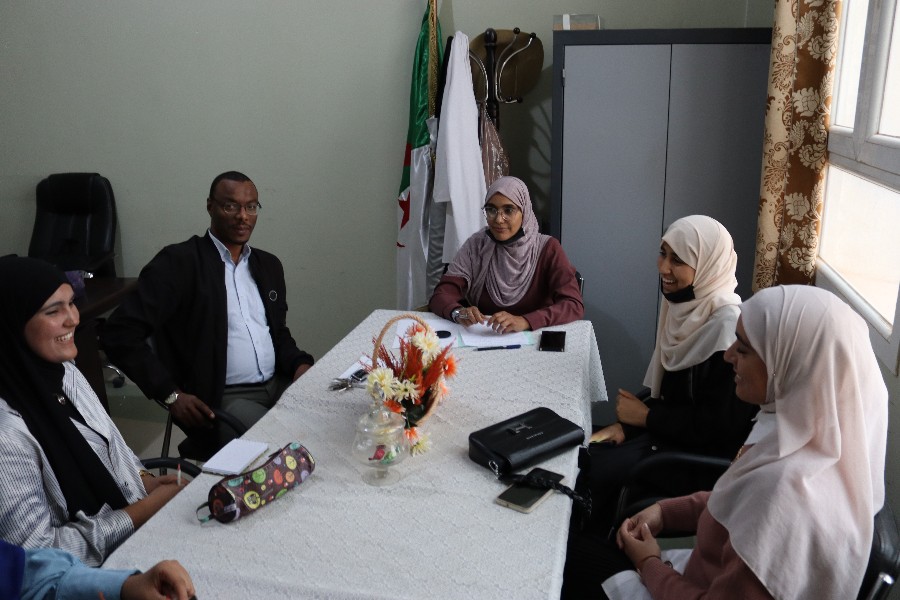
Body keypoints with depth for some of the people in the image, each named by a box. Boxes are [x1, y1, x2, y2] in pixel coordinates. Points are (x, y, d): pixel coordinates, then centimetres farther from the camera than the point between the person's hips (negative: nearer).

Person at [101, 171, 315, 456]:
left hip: (279, 384, 7)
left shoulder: (268, 264, 14)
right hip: (218, 399, -6)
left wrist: (299, 364, 1)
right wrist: (171, 394, -14)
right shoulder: (179, 262, -6)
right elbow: (119, 334, -9)